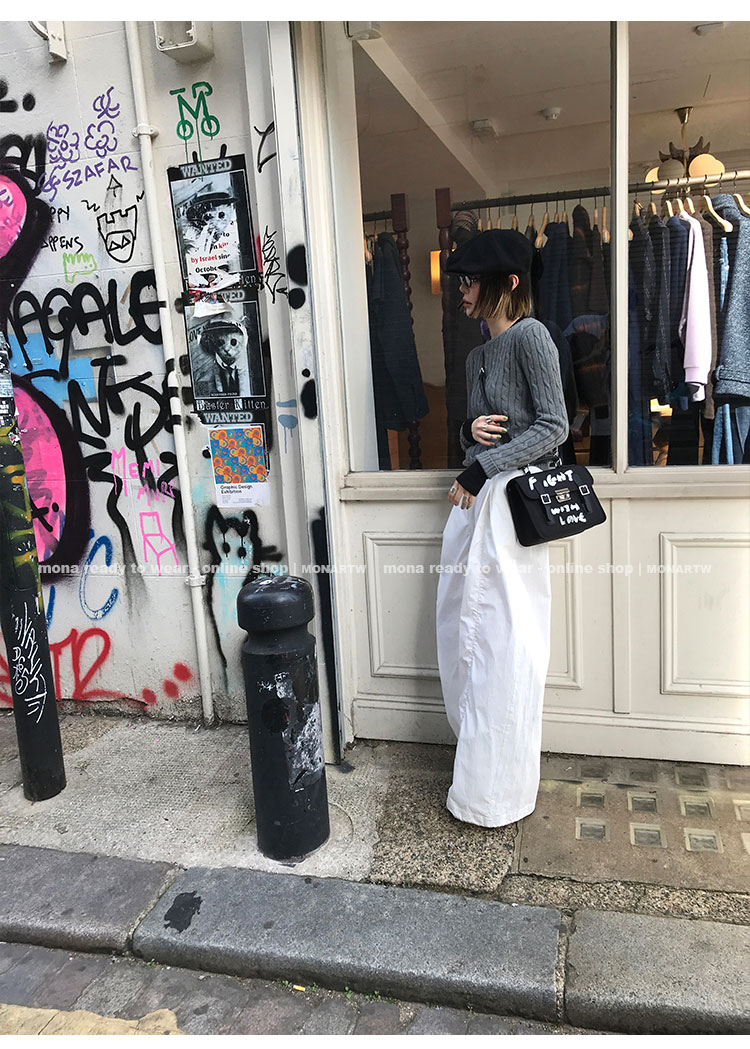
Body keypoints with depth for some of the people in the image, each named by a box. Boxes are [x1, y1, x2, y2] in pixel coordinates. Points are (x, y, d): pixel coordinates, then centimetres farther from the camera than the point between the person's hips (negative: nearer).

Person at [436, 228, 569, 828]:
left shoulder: (530, 335, -7)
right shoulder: (479, 356, 19)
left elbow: (553, 427, -13)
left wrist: (483, 466, -16)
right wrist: (471, 431, -1)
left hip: (510, 501, -9)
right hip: (475, 501, 9)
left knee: (503, 644, -2)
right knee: (466, 634, 12)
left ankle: (495, 794, 11)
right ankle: (481, 758, 28)